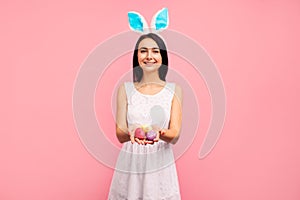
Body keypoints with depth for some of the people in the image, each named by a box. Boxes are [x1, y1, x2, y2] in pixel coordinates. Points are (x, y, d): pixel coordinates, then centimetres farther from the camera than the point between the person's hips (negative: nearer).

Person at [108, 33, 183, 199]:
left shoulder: (174, 90, 1)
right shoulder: (125, 89, 2)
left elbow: (175, 135, -6)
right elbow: (120, 134, -4)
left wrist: (159, 134, -28)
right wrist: (131, 133, -27)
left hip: (160, 165, 0)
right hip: (130, 164, 1)